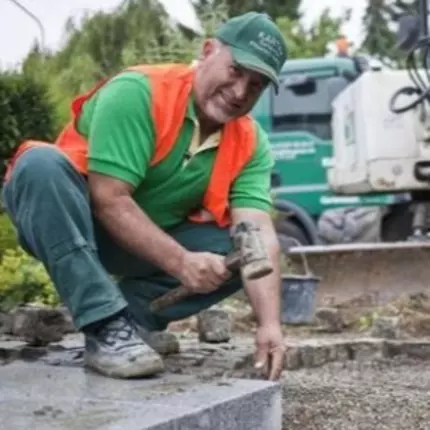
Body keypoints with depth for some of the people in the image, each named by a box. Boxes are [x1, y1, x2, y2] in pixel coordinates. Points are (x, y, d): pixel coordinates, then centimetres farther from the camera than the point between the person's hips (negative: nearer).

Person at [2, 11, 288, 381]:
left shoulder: (251, 145, -9)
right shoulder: (137, 92, -24)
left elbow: (258, 234, -21)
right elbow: (109, 199, -29)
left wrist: (270, 324, -34)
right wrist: (181, 262, -36)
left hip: (156, 244, 4)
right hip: (70, 226, -4)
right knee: (42, 163, -34)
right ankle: (105, 326, -33)